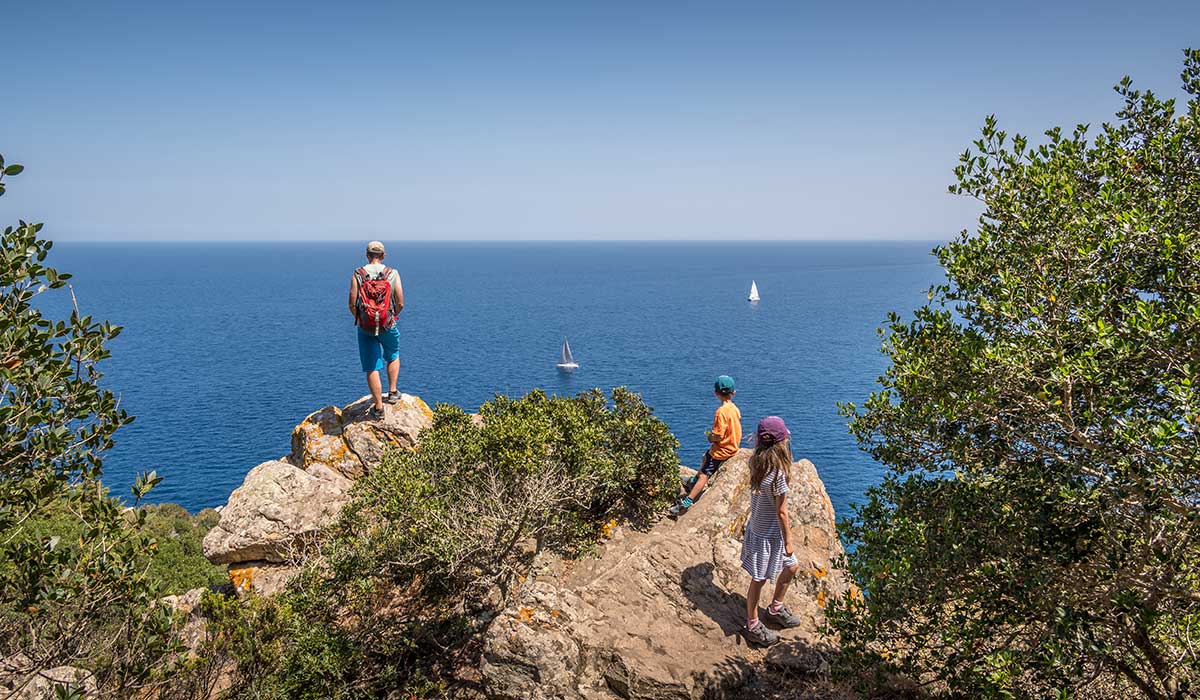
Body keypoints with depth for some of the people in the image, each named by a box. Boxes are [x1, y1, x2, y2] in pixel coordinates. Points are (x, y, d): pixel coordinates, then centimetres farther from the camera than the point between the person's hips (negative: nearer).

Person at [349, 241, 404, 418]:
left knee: (372, 368, 5)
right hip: (388, 327, 1)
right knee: (393, 357, 28)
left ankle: (378, 407, 9)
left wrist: (359, 319, 12)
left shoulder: (357, 275, -5)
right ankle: (392, 392, 27)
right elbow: (400, 304, -6)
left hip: (365, 328, 0)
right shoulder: (393, 274, -4)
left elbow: (352, 305, -7)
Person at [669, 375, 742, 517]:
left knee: (705, 474, -10)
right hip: (732, 445, 9)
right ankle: (695, 482, 54)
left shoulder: (721, 411, -27)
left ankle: (687, 502, -13)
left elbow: (718, 436, -28)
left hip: (722, 450, -9)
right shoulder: (734, 408, 0)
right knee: (705, 457, 32)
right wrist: (713, 435, 6)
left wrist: (710, 437, -7)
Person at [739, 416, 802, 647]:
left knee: (791, 567, 24)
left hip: (759, 527, 8)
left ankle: (776, 609, 44)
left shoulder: (757, 463, -7)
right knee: (759, 580, 10)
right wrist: (788, 541, -10)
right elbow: (781, 513, -21)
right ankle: (752, 627, 28)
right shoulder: (778, 474, -29)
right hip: (767, 536, -8)